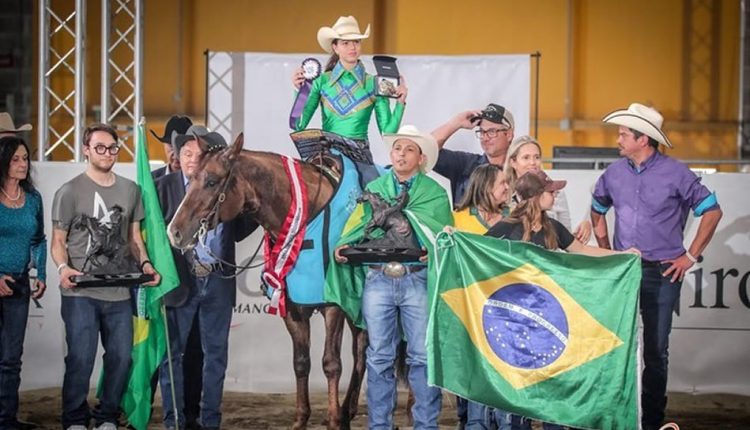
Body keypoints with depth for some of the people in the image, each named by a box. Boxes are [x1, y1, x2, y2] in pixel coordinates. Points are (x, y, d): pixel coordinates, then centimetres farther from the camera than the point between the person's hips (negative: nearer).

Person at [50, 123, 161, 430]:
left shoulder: (130, 190, 13)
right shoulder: (70, 191, 1)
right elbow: (58, 240, 2)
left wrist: (144, 263, 0)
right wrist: (63, 267, -18)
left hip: (119, 292, 4)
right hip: (81, 293, -4)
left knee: (121, 356, 6)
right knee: (81, 357, -7)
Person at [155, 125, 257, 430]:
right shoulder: (166, 185, 0)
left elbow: (238, 232, 11)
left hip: (218, 281, 3)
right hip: (180, 280, -2)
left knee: (216, 353, 8)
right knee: (172, 352, 4)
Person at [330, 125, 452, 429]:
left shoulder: (434, 192, 8)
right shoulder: (373, 189, 14)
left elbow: (441, 233, 2)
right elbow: (357, 228, 13)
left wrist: (433, 251, -19)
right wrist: (342, 247, -6)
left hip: (418, 280, -2)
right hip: (377, 280, 2)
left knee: (422, 356, -1)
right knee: (379, 357, 5)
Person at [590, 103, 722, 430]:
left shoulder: (675, 173, -8)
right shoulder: (614, 173, 4)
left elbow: (712, 211, -3)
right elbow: (597, 210, 22)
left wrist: (691, 256, -4)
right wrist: (605, 251, 13)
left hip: (662, 272, -3)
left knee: (655, 350, 3)